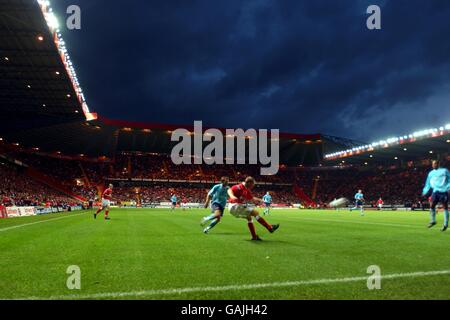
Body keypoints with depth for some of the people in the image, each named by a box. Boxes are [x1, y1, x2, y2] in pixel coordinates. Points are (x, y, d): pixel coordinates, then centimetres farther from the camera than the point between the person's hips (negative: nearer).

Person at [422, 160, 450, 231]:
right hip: (435, 191, 3)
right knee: (432, 206, -7)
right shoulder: (431, 173, 16)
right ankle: (433, 221, 9)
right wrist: (425, 192, 10)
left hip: (444, 191, -3)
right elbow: (428, 184, 19)